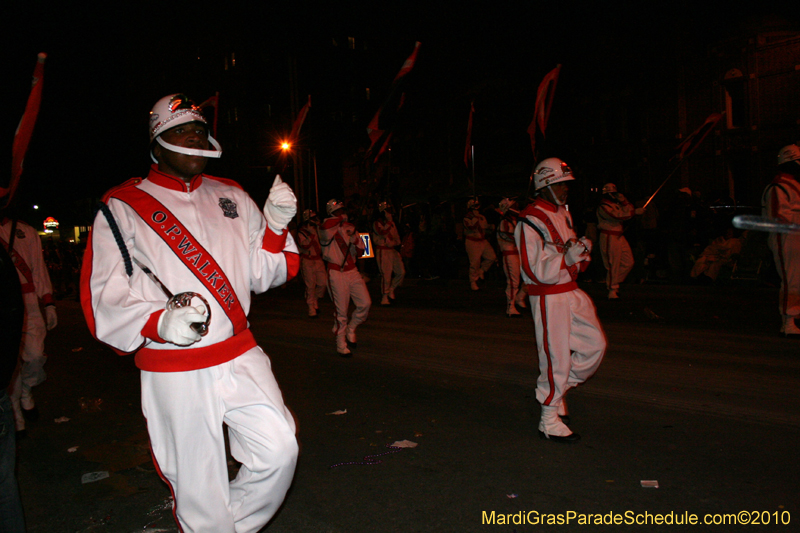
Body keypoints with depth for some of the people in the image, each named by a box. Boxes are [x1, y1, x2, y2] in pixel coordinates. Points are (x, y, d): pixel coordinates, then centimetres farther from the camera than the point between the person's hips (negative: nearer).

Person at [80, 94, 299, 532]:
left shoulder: (231, 197, 10)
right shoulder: (123, 208, -2)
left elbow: (263, 272, 10)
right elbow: (104, 297, -9)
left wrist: (275, 224, -7)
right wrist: (160, 323, -26)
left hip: (241, 356, 4)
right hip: (174, 372, -3)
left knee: (279, 451, -1)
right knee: (199, 485, 5)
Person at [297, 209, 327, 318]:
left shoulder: (317, 229, 10)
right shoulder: (301, 232, -7)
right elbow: (304, 246, -20)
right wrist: (312, 234, -25)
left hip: (318, 260, 5)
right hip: (307, 261, -5)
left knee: (324, 283, -2)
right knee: (310, 286, -4)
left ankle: (316, 299, 25)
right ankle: (311, 308, 7)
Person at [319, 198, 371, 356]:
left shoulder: (349, 227, 12)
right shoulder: (326, 229, -6)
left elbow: (359, 252, 11)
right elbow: (326, 225, -34)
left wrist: (353, 237, -8)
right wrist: (342, 218, -16)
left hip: (352, 272, 5)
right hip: (336, 273, -5)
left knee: (365, 303, -2)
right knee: (341, 310, -1)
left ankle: (350, 329, 23)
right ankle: (341, 344, 15)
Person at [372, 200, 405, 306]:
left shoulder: (392, 223, 17)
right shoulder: (376, 223, -6)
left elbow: (396, 236, 25)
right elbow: (383, 233, -24)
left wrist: (397, 243, 10)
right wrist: (389, 221, -20)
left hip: (393, 250, 7)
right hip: (382, 251, -7)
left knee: (401, 272, 1)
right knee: (386, 274, -8)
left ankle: (391, 289, 20)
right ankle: (384, 298, 3)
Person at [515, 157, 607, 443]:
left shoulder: (563, 214, 14)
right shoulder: (530, 221, -16)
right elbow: (539, 272, -21)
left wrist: (582, 250, -1)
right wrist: (569, 256, -31)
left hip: (572, 292, 9)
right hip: (548, 298, -9)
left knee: (595, 344, 11)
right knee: (556, 357, -2)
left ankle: (555, 388, 27)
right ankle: (549, 422, 14)